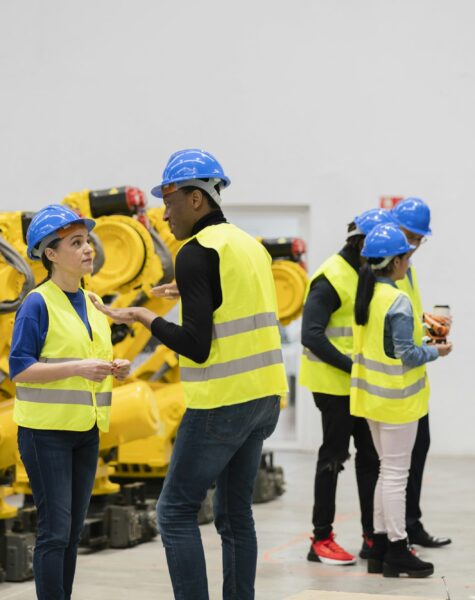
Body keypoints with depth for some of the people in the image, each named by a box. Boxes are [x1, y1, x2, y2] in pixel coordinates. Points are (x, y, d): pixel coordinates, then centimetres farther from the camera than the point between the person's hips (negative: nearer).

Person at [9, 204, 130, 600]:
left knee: (73, 531, 9)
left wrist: (113, 369, 0)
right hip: (45, 431, -7)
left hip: (86, 431, 7)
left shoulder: (91, 304, 11)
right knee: (55, 530, -7)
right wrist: (78, 368, -23)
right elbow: (20, 369, -15)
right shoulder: (38, 304, -11)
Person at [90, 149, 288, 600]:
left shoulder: (197, 253, -12)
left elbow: (197, 347, -18)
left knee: (176, 511, -1)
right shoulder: (251, 245, 13)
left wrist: (146, 319, -5)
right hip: (264, 396, 8)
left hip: (221, 402, -8)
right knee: (235, 514, 13)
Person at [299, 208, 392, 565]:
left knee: (371, 455, 11)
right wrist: (350, 365, -25)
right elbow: (311, 336, -23)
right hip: (335, 384, -8)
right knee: (334, 456, -1)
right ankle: (322, 540, 10)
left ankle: (373, 536, 20)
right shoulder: (332, 278, -18)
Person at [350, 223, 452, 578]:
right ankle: (397, 552, 7)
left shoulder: (366, 296, 5)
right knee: (396, 473, 0)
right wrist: (436, 352, -3)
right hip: (397, 398, -8)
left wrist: (424, 336, 12)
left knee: (388, 471, 17)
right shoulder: (398, 302, -20)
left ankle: (380, 549, 21)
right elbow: (406, 354, -20)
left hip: (373, 395, 8)